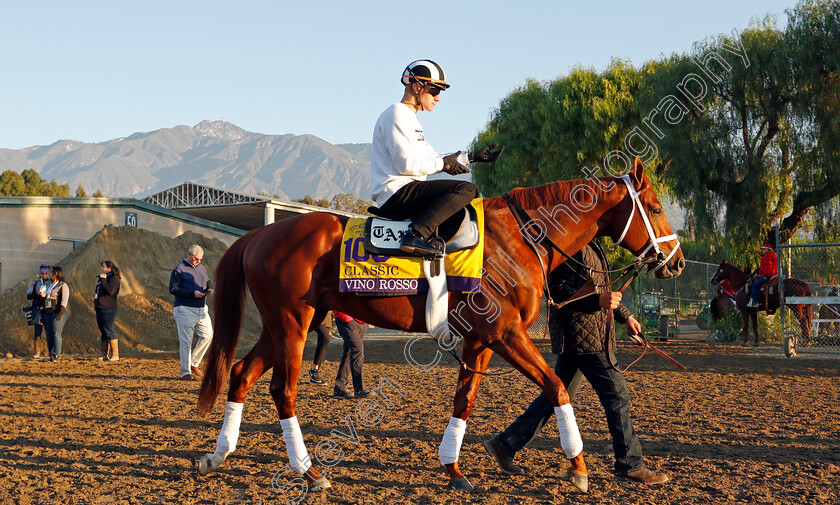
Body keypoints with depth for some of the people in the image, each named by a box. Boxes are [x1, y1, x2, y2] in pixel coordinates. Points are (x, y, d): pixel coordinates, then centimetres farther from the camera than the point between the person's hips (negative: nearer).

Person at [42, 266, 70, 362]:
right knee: (49, 335, 3)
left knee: (56, 335, -11)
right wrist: (43, 296, 10)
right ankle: (50, 356, 6)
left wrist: (60, 314, -18)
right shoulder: (50, 286, 23)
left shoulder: (63, 286, -2)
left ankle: (56, 356, -12)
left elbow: (64, 301, -10)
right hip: (47, 313, 8)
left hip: (57, 313, -8)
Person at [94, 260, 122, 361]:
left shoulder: (114, 278, -9)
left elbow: (110, 291, -24)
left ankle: (115, 355, -8)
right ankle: (105, 354, 12)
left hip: (108, 309, -10)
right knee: (103, 331, 9)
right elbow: (97, 292, 28)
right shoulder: (103, 278, 19)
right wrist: (95, 304, 19)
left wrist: (103, 280, -21)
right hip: (100, 309, 10)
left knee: (109, 331, -11)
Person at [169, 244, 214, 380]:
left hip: (201, 309, 7)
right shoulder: (179, 270, -6)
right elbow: (173, 289, -13)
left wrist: (210, 289, 3)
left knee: (208, 335, -1)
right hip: (185, 310, -6)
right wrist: (192, 294, -20)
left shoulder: (202, 268, 15)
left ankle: (194, 363, 16)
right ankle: (185, 372, 3)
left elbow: (208, 281, 27)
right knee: (186, 341, -4)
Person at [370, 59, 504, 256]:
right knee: (466, 189, -23)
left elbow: (431, 158, 24)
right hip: (396, 194, -11)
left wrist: (472, 157, 20)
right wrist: (443, 163, -8)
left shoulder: (410, 117, 25)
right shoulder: (397, 113, -9)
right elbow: (406, 164, -19)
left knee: (470, 196, 21)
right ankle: (416, 235, -33)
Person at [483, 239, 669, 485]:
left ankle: (505, 444, 18)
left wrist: (625, 316, 27)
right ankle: (630, 464, 2)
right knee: (616, 393, -6)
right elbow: (557, 289, -22)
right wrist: (597, 300, -31)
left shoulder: (592, 244, 18)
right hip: (579, 332, -11)